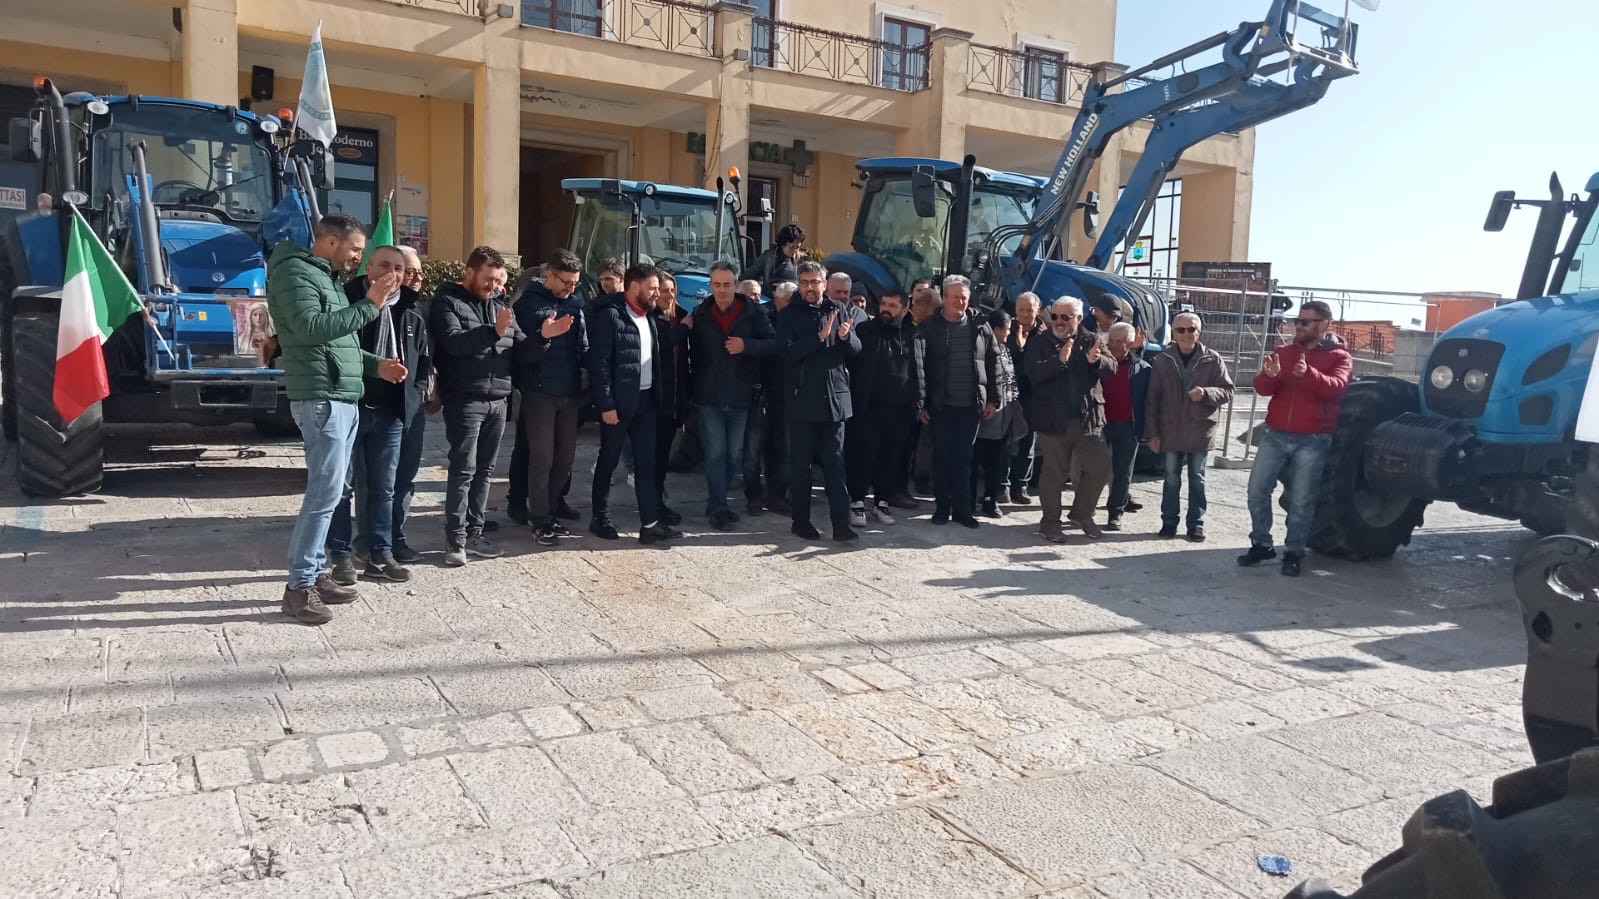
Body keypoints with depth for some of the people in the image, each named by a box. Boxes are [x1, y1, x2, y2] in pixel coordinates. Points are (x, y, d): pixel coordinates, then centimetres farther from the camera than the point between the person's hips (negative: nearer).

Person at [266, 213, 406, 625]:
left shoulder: (324, 277, 22)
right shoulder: (295, 273, -8)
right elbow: (312, 329, -23)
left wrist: (374, 364, 14)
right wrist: (369, 304, -22)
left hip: (342, 399, 10)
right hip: (321, 399, -10)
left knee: (329, 491, 11)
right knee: (325, 491, -11)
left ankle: (315, 573, 18)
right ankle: (299, 586, -5)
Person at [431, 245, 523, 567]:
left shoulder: (501, 303, 16)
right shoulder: (448, 300, -1)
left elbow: (520, 348, 11)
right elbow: (453, 341, -18)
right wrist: (493, 332, -26)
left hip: (498, 400, 6)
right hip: (465, 399, -6)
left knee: (484, 470, 9)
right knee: (463, 470, -6)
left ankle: (474, 533, 17)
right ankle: (455, 539, -1)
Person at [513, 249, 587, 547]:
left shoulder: (574, 304, 9)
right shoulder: (529, 303, -5)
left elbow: (584, 348, 8)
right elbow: (521, 351, -12)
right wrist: (543, 336, -30)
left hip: (570, 392, 5)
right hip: (540, 392, -5)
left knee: (565, 457, 9)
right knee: (542, 458, -3)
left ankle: (549, 512, 22)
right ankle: (539, 519, 6)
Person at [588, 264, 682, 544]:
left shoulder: (648, 316, 13)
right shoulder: (609, 315, -11)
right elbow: (599, 362, -15)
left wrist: (659, 394, 7)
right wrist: (605, 404, -18)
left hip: (645, 400, 7)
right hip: (618, 402, -7)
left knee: (647, 461, 4)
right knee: (609, 460, 6)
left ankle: (650, 523, 6)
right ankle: (600, 519, 19)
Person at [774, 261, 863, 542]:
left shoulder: (841, 311, 9)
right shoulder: (788, 315, 1)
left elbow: (857, 348, 6)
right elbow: (788, 352, -13)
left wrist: (846, 336, -15)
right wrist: (820, 337, -22)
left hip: (835, 397, 2)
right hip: (802, 399, -2)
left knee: (835, 463, 3)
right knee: (800, 464, 5)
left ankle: (841, 524, 3)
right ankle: (801, 521, 15)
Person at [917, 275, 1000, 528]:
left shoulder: (980, 326, 5)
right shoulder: (930, 327, -2)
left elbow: (993, 362, 8)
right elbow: (921, 367, -3)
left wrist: (993, 398, 3)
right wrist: (922, 403, -7)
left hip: (971, 403, 2)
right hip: (941, 404, -1)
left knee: (964, 457, 7)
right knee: (942, 455, 5)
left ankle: (962, 508, 13)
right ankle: (942, 507, 14)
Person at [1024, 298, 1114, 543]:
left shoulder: (1090, 340, 7)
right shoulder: (1040, 342, -1)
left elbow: (1111, 368, -3)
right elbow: (1033, 372, -16)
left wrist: (1096, 361, -26)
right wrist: (1059, 360, -30)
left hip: (1087, 418, 3)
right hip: (1053, 419, -3)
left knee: (1099, 467, 6)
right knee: (1054, 472, 4)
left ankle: (1081, 513, 25)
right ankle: (1050, 522, 17)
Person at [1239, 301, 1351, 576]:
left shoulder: (1339, 357, 1)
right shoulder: (1283, 352, 11)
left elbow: (1336, 387, -19)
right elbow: (1262, 388, 0)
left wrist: (1309, 374, -38)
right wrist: (1269, 375, -24)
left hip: (1312, 440, -3)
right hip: (1275, 435, 4)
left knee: (1302, 500, 2)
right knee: (1257, 490, 3)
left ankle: (1293, 553, 12)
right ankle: (1261, 544, 16)